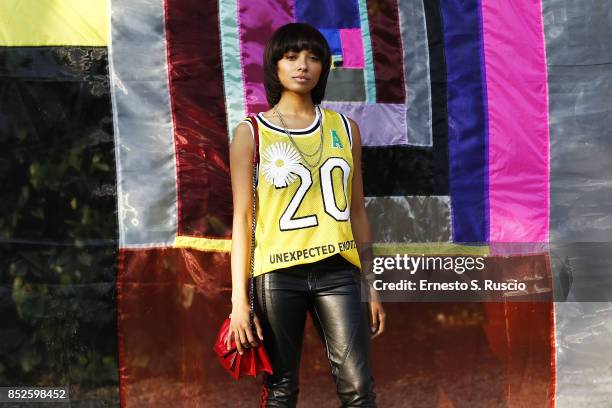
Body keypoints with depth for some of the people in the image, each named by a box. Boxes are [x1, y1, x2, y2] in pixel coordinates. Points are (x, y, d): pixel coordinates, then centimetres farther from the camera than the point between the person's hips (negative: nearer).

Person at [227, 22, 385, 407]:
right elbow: (243, 217, 0)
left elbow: (357, 211, 14)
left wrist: (372, 287, 12)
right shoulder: (251, 133, 3)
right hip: (278, 274, -2)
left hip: (337, 272, 2)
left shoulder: (345, 128, 11)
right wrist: (239, 297, -7)